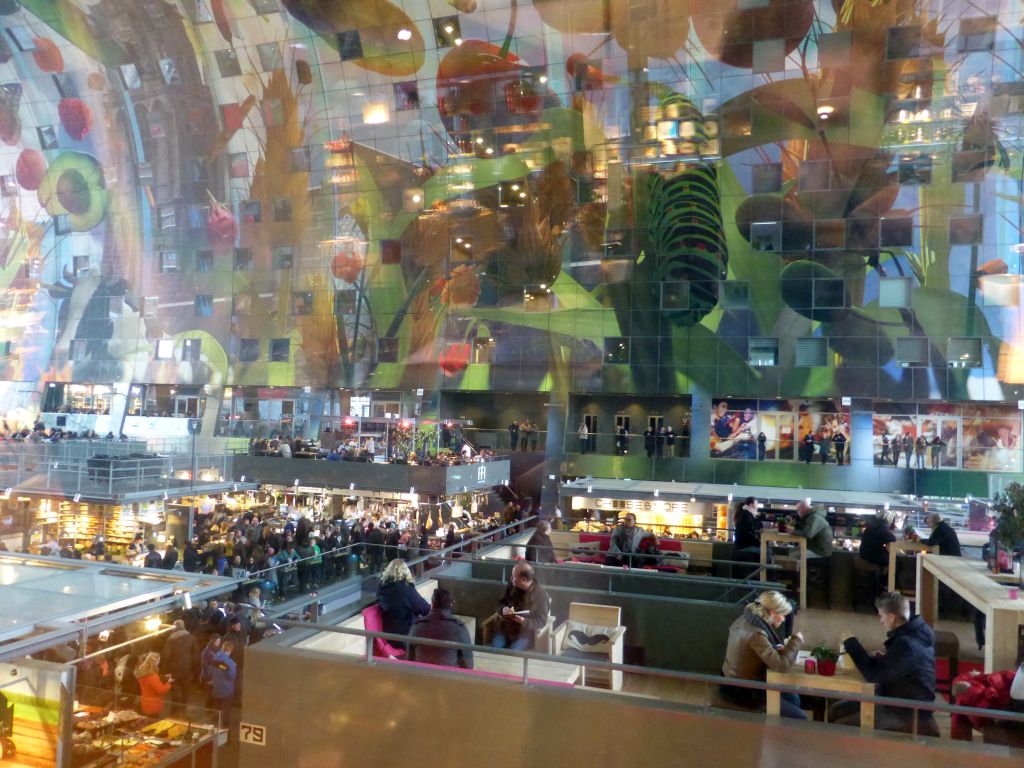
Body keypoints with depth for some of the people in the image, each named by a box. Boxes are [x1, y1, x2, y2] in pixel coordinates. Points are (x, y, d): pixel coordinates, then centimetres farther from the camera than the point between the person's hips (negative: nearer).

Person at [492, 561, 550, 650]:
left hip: (525, 634, -4)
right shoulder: (512, 586, 2)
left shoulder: (541, 595, -13)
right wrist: (503, 609, -11)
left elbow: (541, 622, -10)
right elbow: (500, 603, 13)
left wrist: (523, 621, -27)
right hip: (504, 629, 4)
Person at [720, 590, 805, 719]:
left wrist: (780, 648, -1)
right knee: (799, 719, -3)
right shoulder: (756, 634, -29)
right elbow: (781, 665, -28)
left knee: (793, 698, 24)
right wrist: (796, 641, -14)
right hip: (742, 692, -9)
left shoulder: (744, 620, -1)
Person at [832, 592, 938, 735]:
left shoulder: (906, 644, -27)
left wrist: (851, 643, -15)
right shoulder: (912, 634, 4)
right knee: (837, 710, 8)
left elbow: (874, 675, -23)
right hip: (899, 700, 10)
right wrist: (881, 659, 3)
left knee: (840, 727, -17)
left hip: (907, 713, -10)